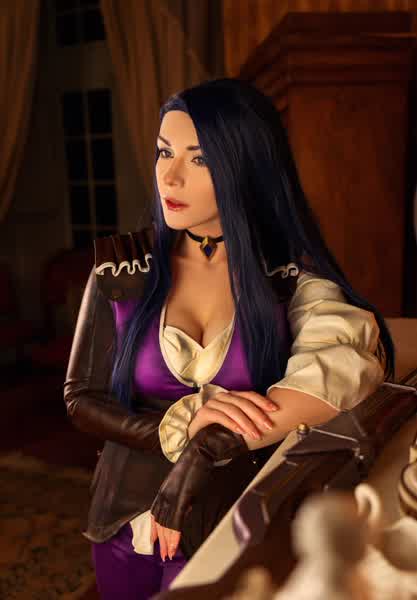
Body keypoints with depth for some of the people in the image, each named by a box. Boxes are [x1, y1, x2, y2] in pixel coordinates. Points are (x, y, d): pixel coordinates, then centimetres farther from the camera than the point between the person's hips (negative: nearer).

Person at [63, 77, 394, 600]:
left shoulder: (294, 277, -13)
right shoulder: (122, 267, -9)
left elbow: (354, 364, -30)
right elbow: (81, 397, -6)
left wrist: (210, 451, -33)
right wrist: (181, 428, -24)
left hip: (239, 525, -2)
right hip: (130, 522, 2)